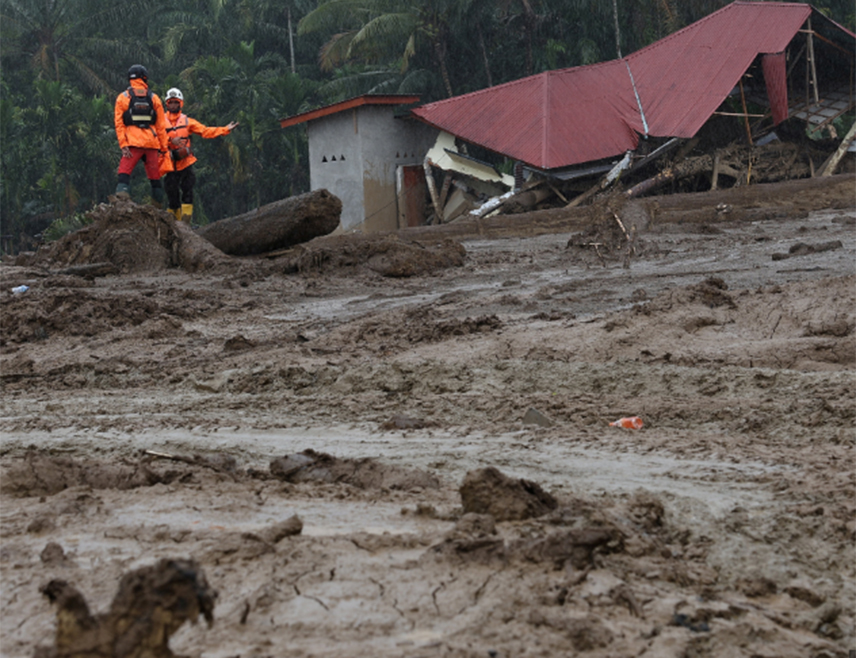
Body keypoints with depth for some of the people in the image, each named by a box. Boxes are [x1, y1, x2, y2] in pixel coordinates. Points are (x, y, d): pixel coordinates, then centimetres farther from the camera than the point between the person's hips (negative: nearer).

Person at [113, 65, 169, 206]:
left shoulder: (123, 97, 5)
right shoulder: (154, 98, 9)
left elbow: (118, 123, -4)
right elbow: (161, 126, 8)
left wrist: (123, 145, -7)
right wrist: (163, 148, 12)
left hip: (133, 142, -2)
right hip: (152, 143, 2)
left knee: (124, 171, -6)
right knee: (155, 176, 9)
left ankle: (122, 192, -28)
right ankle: (158, 203, 10)